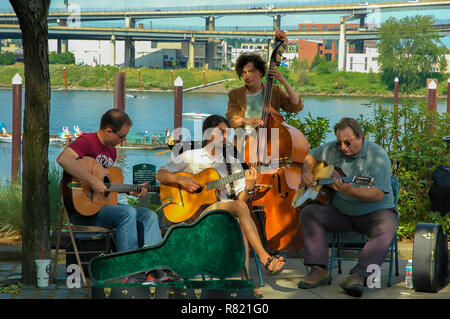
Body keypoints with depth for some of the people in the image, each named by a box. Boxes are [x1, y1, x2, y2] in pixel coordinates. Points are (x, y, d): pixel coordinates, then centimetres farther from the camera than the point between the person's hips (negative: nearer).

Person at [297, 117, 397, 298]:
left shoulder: (377, 156, -14)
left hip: (374, 212, -4)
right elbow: (311, 156, 23)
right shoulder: (333, 150, 4)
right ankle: (319, 270, -23)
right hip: (340, 211, 5)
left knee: (385, 229, -35)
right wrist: (306, 172, 0)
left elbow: (378, 194, -23)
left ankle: (359, 275, -44)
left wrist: (350, 191, -38)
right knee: (309, 213, -17)